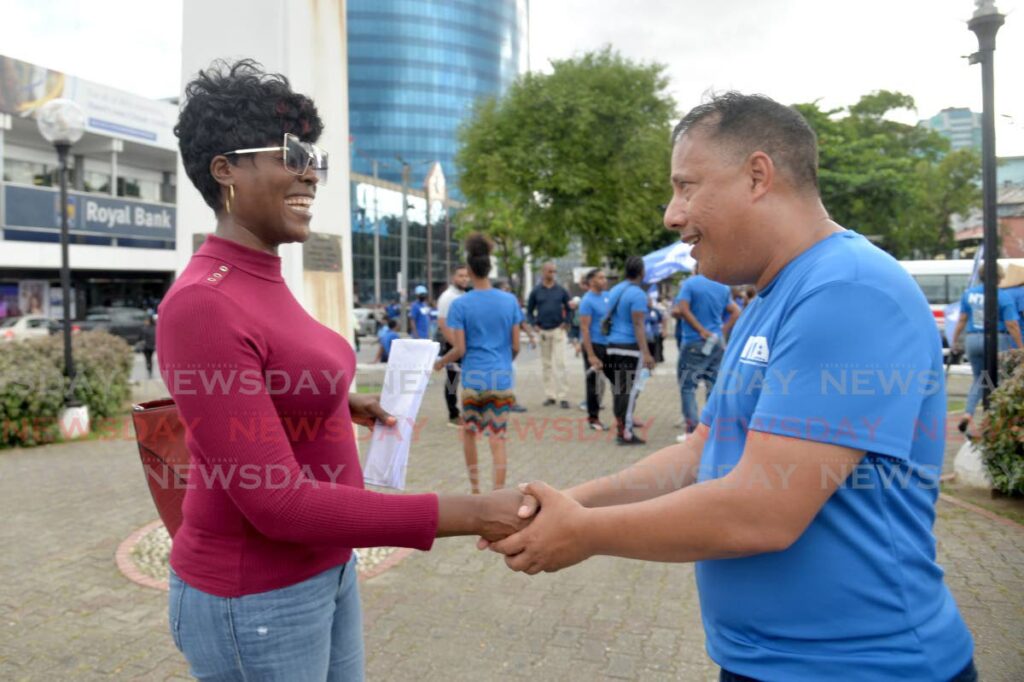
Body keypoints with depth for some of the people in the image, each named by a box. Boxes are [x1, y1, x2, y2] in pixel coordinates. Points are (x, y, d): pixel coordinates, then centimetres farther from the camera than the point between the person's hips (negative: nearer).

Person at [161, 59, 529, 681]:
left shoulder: (267, 281, 3)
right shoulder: (203, 304, -24)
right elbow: (279, 503, -27)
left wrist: (340, 402, 5)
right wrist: (471, 515, -28)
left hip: (327, 568, 8)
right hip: (255, 599, -8)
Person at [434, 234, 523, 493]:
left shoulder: (460, 304, -7)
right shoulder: (510, 301, 0)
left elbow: (459, 350, -8)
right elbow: (516, 346, 3)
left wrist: (440, 363, 11)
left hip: (473, 380, -1)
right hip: (502, 379, 1)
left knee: (469, 432, 19)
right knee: (498, 439, 3)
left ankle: (475, 487, 26)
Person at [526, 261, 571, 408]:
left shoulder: (561, 290, 5)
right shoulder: (536, 291, 5)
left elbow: (569, 308, 11)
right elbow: (529, 311, 10)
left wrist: (566, 322, -4)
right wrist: (534, 325, -5)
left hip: (558, 330, -1)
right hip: (543, 331, 2)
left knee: (559, 363, -9)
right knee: (546, 364, 7)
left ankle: (562, 396, -8)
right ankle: (550, 395, 16)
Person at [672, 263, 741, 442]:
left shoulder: (689, 283, -5)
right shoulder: (723, 288, 10)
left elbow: (682, 310, -18)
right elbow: (736, 312, 9)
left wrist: (702, 331, -13)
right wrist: (723, 332, 6)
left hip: (694, 342, -5)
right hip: (717, 342, 5)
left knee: (687, 386, 2)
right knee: (714, 386, 9)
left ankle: (691, 429, -4)